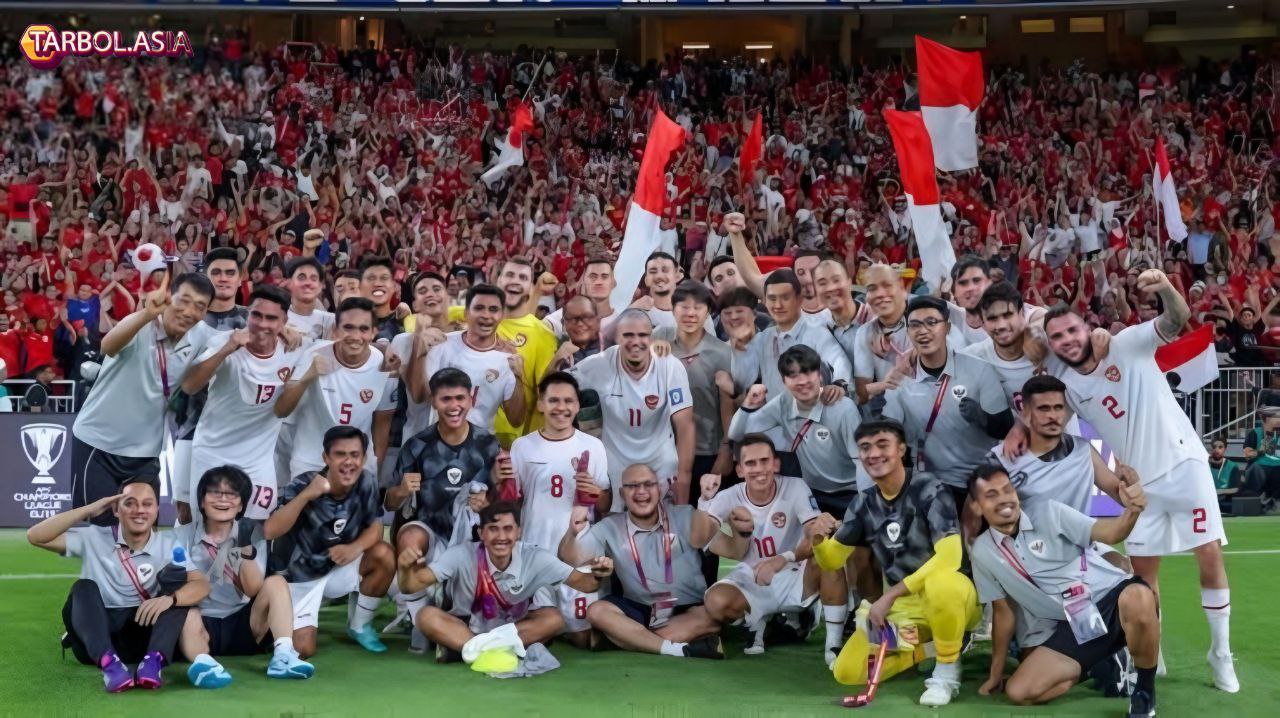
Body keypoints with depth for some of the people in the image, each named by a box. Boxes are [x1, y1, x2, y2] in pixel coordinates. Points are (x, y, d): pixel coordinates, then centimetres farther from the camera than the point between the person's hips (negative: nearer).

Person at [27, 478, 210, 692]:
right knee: (84, 587, -25)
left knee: (175, 576, -17)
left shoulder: (168, 544, 0)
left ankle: (153, 660, -36)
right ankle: (109, 662, -46)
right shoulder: (94, 538, -1)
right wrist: (90, 509, -14)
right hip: (95, 640, 0)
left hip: (143, 636, 0)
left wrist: (169, 599, -35)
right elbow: (36, 536, -10)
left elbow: (202, 585, -13)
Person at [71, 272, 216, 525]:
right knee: (96, 525, -3)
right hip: (97, 442, -4)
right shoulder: (141, 327, -20)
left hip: (145, 450, 4)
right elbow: (108, 347, -41)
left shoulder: (202, 336, -5)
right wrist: (146, 314, -60)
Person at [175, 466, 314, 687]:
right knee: (188, 618, -34)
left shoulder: (253, 536, 6)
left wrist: (246, 551, -20)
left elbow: (254, 590, -6)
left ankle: (283, 655, -38)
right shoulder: (183, 536, 4)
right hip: (203, 625, -2)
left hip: (243, 626, 2)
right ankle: (203, 662, -62)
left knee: (276, 583, -20)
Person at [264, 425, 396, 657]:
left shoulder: (366, 483, -13)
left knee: (384, 555, -23)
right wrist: (307, 495, -43)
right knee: (302, 650, -17)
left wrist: (355, 548, -28)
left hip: (340, 567, 4)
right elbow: (270, 531, -33)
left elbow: (375, 527, -5)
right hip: (301, 575, -4)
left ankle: (359, 626, 1)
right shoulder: (303, 485, -23)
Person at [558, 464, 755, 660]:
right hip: (639, 611, 2)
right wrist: (572, 532, -28)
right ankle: (678, 649, -34)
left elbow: (734, 551, -7)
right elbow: (572, 559, -7)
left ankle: (629, 640, -27)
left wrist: (742, 532, -31)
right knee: (597, 612, -26)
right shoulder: (610, 528, 2)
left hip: (689, 611, -2)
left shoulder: (685, 518, -4)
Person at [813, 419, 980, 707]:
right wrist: (817, 539, -19)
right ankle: (923, 646, 10)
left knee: (941, 583, -42)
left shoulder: (929, 489, -16)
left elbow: (949, 556, -26)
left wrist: (889, 595, -27)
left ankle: (947, 672, -17)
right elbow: (832, 561, 6)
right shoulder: (863, 503, 2)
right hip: (902, 605, 5)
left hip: (950, 597, -5)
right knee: (846, 672, -11)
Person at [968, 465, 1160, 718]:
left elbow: (1109, 534, -15)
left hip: (1110, 597, -3)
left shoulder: (1049, 513, -4)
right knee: (1019, 691, -17)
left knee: (1138, 599, -40)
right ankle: (1100, 666, 6)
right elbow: (1003, 612, 13)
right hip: (1067, 628, 3)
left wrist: (1132, 510, -38)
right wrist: (996, 674, 15)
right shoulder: (983, 552, 4)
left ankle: (1145, 690, -14)